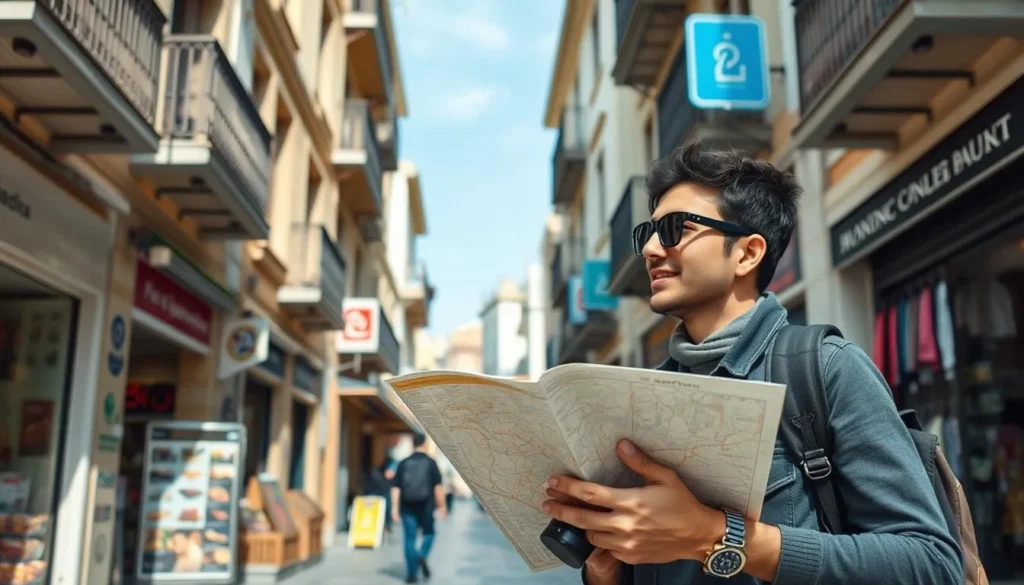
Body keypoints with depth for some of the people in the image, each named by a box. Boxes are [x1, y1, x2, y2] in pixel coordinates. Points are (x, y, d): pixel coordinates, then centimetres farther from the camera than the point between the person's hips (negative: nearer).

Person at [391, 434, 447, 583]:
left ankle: (411, 573, 6)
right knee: (428, 533, 17)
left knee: (410, 538, 7)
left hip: (407, 507, 2)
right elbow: (438, 486, -8)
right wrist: (441, 506, -4)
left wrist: (394, 508, 0)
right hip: (425, 506, -2)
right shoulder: (431, 462, -2)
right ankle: (422, 556, -10)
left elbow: (396, 487, -1)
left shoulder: (403, 463, 4)